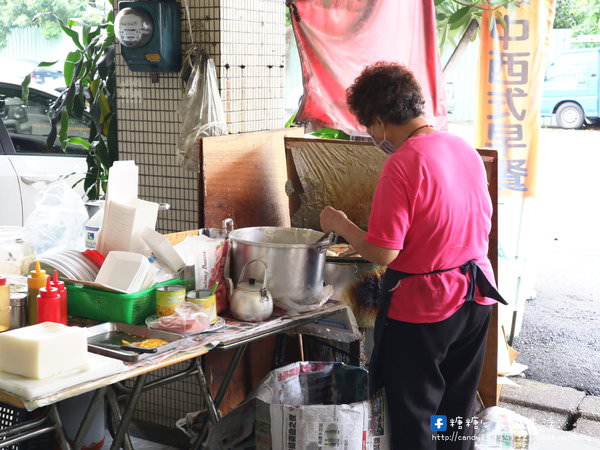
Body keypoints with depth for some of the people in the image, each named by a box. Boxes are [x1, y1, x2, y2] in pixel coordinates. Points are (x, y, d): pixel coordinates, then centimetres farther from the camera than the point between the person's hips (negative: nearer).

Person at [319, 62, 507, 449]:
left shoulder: (402, 164, -21)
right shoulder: (465, 149, 3)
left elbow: (382, 253, -22)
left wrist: (340, 225, -6)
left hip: (422, 307, -7)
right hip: (476, 298, 8)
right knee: (456, 415, 20)